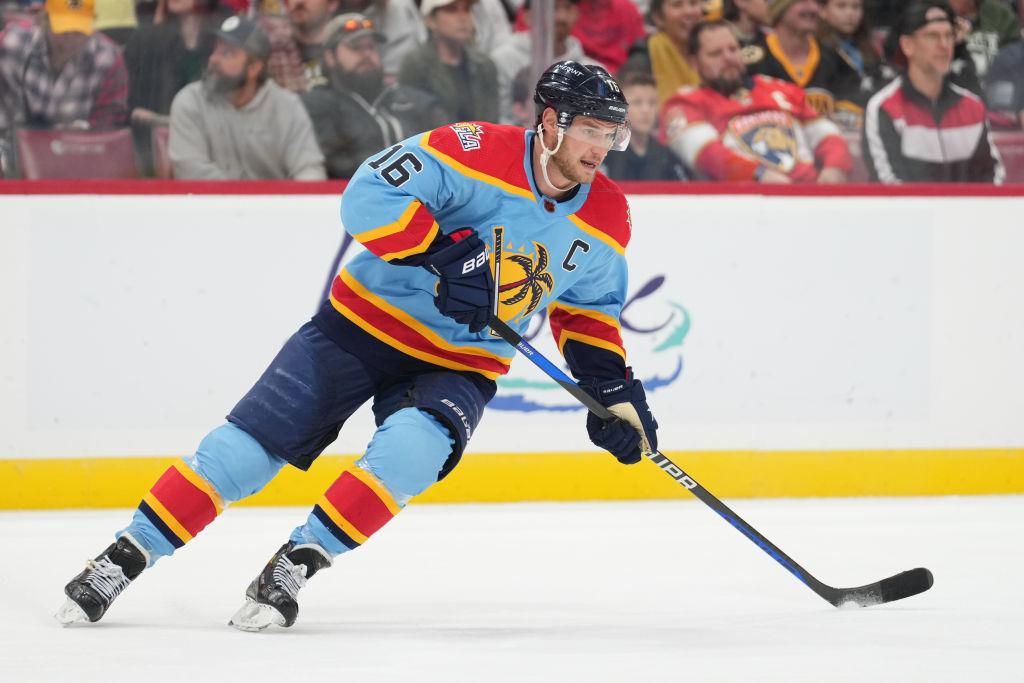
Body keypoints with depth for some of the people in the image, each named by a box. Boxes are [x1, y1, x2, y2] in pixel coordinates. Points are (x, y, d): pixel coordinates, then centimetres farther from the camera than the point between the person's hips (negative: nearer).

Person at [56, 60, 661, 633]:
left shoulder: (606, 220, -1)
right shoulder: (479, 153, -19)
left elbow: (588, 307, 15)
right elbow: (370, 196, -27)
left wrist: (613, 388, 3)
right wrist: (446, 254, -36)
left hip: (459, 365, 3)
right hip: (365, 325, -3)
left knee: (412, 449, -29)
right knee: (248, 445, -8)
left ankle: (296, 566, -17)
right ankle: (124, 558, 4)